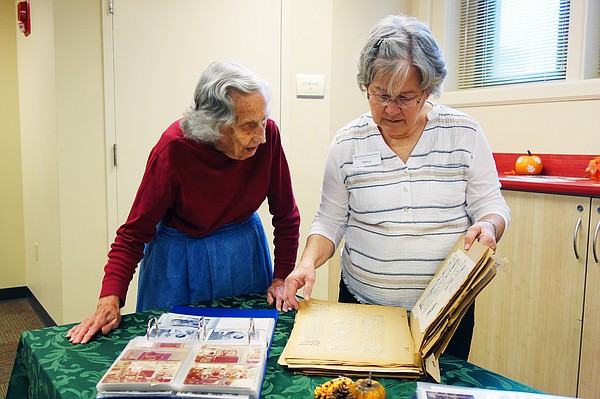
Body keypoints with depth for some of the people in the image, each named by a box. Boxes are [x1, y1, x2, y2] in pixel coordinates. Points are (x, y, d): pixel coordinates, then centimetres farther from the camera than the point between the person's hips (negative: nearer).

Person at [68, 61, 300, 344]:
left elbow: (286, 215, -6)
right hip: (181, 260, -2)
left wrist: (281, 278, -6)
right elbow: (135, 232, -18)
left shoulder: (267, 135, -20)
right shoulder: (174, 148, -26)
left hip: (246, 251, 3)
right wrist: (110, 300, -28)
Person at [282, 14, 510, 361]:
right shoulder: (348, 143, -4)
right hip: (362, 304, 1)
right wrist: (309, 261, -15)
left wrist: (488, 226, -21)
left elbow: (491, 205, 1)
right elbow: (330, 219, 1)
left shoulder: (465, 133, -5)